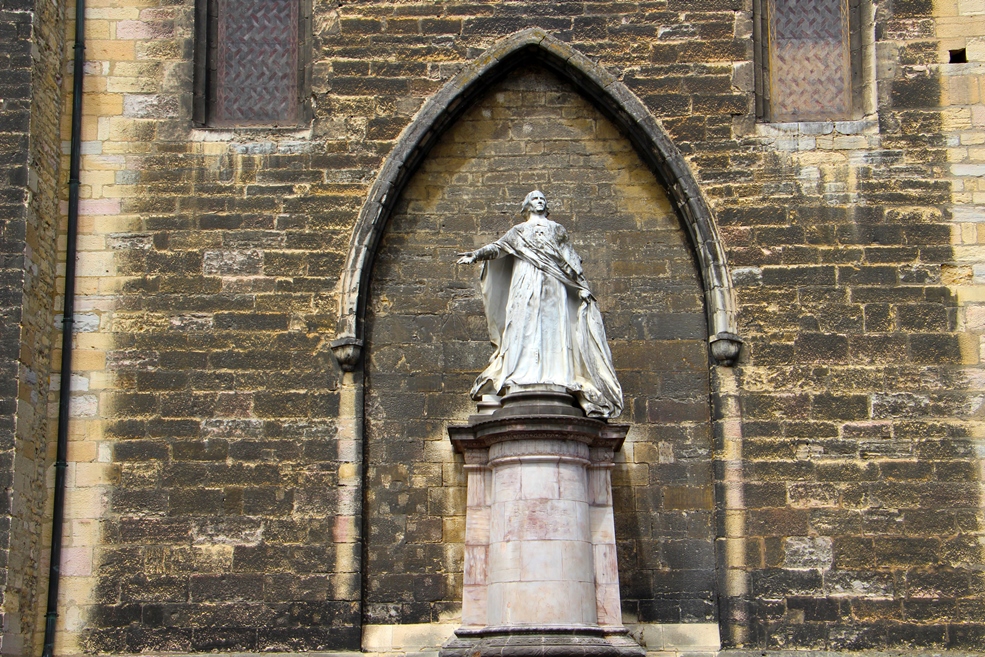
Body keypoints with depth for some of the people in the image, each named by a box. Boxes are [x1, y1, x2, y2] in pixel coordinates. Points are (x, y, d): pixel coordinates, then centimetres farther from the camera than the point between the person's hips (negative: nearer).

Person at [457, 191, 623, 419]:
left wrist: (582, 286, 4)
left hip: (553, 284, 0)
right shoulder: (519, 231, 23)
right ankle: (523, 377, -23)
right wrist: (475, 255, -8)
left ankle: (555, 377, -23)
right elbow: (498, 247, 10)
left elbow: (572, 259, 16)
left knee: (553, 327, -13)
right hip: (526, 284, 0)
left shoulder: (557, 230, 23)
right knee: (525, 328, -14)